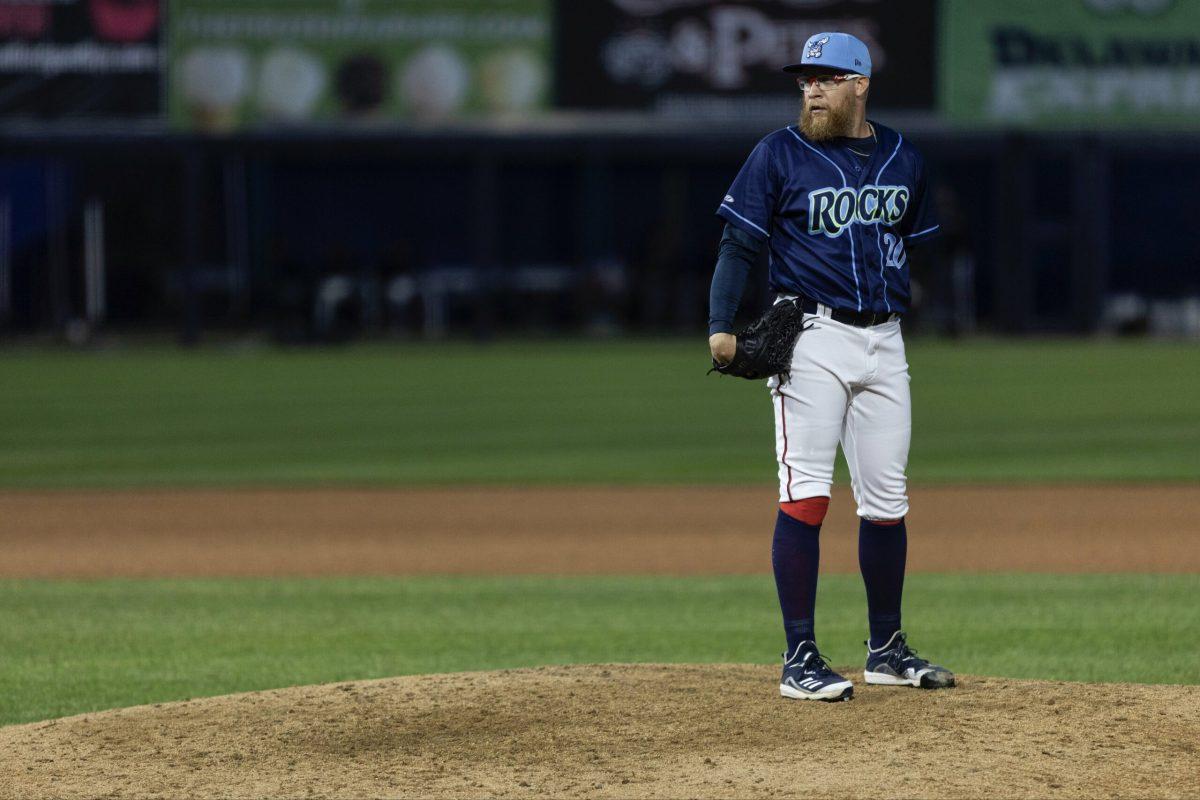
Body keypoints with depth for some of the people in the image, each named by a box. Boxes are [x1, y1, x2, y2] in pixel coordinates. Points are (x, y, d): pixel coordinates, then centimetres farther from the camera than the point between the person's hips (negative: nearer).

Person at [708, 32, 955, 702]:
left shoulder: (904, 160, 11)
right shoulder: (780, 155, -1)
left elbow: (922, 247, 20)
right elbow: (739, 245, -4)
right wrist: (722, 327, -16)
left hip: (885, 342, 4)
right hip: (813, 339, -4)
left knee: (887, 500, 8)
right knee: (806, 495, -10)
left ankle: (887, 651, 20)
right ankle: (801, 660, -9)